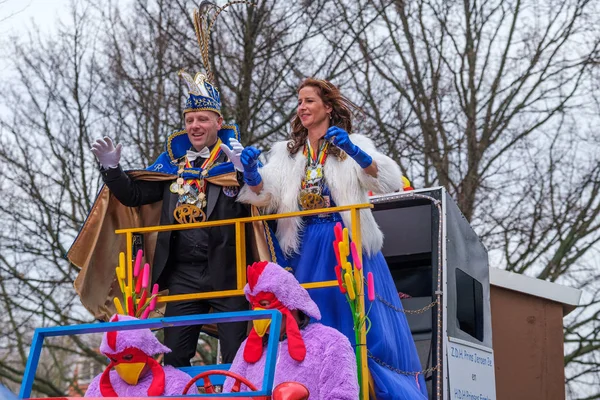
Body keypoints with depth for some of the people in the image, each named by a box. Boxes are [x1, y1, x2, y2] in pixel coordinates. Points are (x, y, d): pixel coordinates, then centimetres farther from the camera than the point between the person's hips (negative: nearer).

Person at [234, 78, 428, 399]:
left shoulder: (355, 146, 7)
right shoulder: (286, 153, 16)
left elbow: (387, 182, -9)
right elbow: (265, 194, 2)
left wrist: (353, 151, -24)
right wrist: (252, 173, -20)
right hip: (307, 252, 3)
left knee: (370, 330, -9)